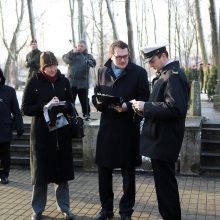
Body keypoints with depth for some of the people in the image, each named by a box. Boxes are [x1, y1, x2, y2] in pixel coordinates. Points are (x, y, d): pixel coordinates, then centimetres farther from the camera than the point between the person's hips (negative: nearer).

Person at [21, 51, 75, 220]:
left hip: (62, 132, 2)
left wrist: (62, 106, -13)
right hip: (41, 132, -2)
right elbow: (25, 108, -4)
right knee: (41, 171, 5)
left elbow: (70, 105, 9)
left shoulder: (64, 81, 4)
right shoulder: (34, 82, -4)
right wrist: (44, 107, -18)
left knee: (62, 171, 9)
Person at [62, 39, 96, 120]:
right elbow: (65, 58, -6)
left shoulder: (88, 56, 8)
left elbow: (93, 63, -12)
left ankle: (86, 114, 15)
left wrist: (88, 61, -35)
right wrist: (72, 52, -20)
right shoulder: (72, 54, 12)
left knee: (84, 100, 3)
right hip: (71, 81, 1)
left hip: (83, 82, -1)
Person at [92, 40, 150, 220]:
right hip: (106, 127, 4)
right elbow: (95, 95, 14)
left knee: (128, 173, 8)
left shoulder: (139, 72, -5)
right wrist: (98, 101, -9)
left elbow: (144, 99, -7)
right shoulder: (102, 72, 8)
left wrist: (127, 107, -24)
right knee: (104, 171, 11)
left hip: (128, 129, -3)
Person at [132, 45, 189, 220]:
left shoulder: (174, 75, -17)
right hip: (161, 137, 10)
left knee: (165, 183, 0)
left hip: (164, 139, -10)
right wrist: (144, 107, 3)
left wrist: (146, 107, -21)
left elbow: (175, 108, -26)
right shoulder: (164, 74, 13)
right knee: (165, 181, 20)